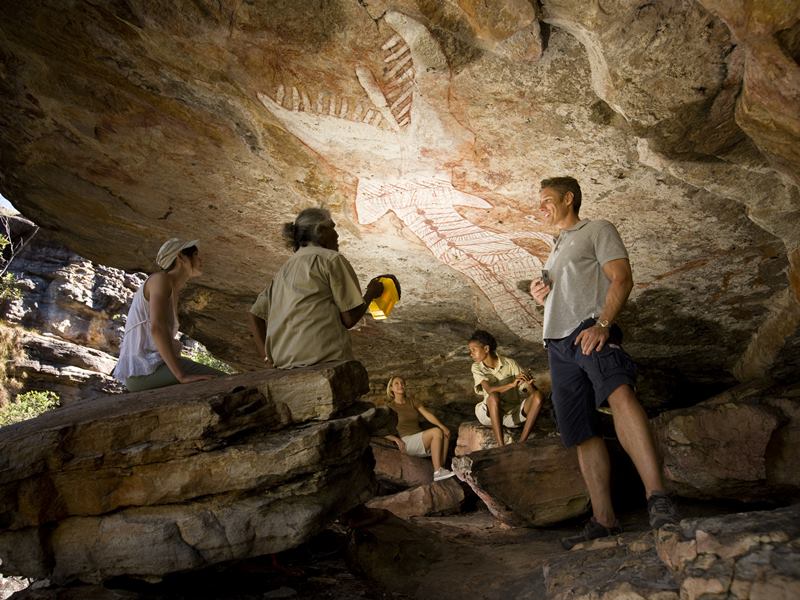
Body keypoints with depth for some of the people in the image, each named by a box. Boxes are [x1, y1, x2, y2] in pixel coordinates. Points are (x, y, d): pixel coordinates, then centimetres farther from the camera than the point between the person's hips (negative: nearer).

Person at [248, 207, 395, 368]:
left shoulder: (284, 269, 23)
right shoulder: (331, 259, 1)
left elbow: (255, 314, 21)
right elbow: (350, 318, -4)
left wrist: (267, 356, 13)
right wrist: (371, 293, 14)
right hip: (325, 359, -7)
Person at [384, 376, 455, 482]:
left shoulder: (411, 401, 16)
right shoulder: (390, 407, 1)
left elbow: (428, 415, 3)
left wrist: (442, 426, -12)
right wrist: (396, 439, -22)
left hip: (422, 442, 5)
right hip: (407, 442, -5)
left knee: (446, 433, -20)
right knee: (436, 432, -27)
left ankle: (441, 468, -25)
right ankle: (437, 472, -29)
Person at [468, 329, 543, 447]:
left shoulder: (509, 363, -6)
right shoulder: (477, 368, -6)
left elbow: (533, 390, -10)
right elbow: (489, 390, -25)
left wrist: (528, 382, -34)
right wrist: (512, 384, -39)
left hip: (514, 413, 2)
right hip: (492, 414, -1)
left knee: (538, 396, -23)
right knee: (493, 396, -34)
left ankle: (522, 443, -26)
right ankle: (501, 446, -34)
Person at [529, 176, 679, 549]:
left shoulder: (597, 230, 12)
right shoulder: (556, 250, 33)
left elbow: (622, 278, -3)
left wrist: (602, 324, -19)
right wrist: (541, 296, 12)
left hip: (590, 331, -7)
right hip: (558, 343, 7)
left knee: (618, 392, -35)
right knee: (583, 433, 0)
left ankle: (657, 498, -44)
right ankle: (603, 521, 0)